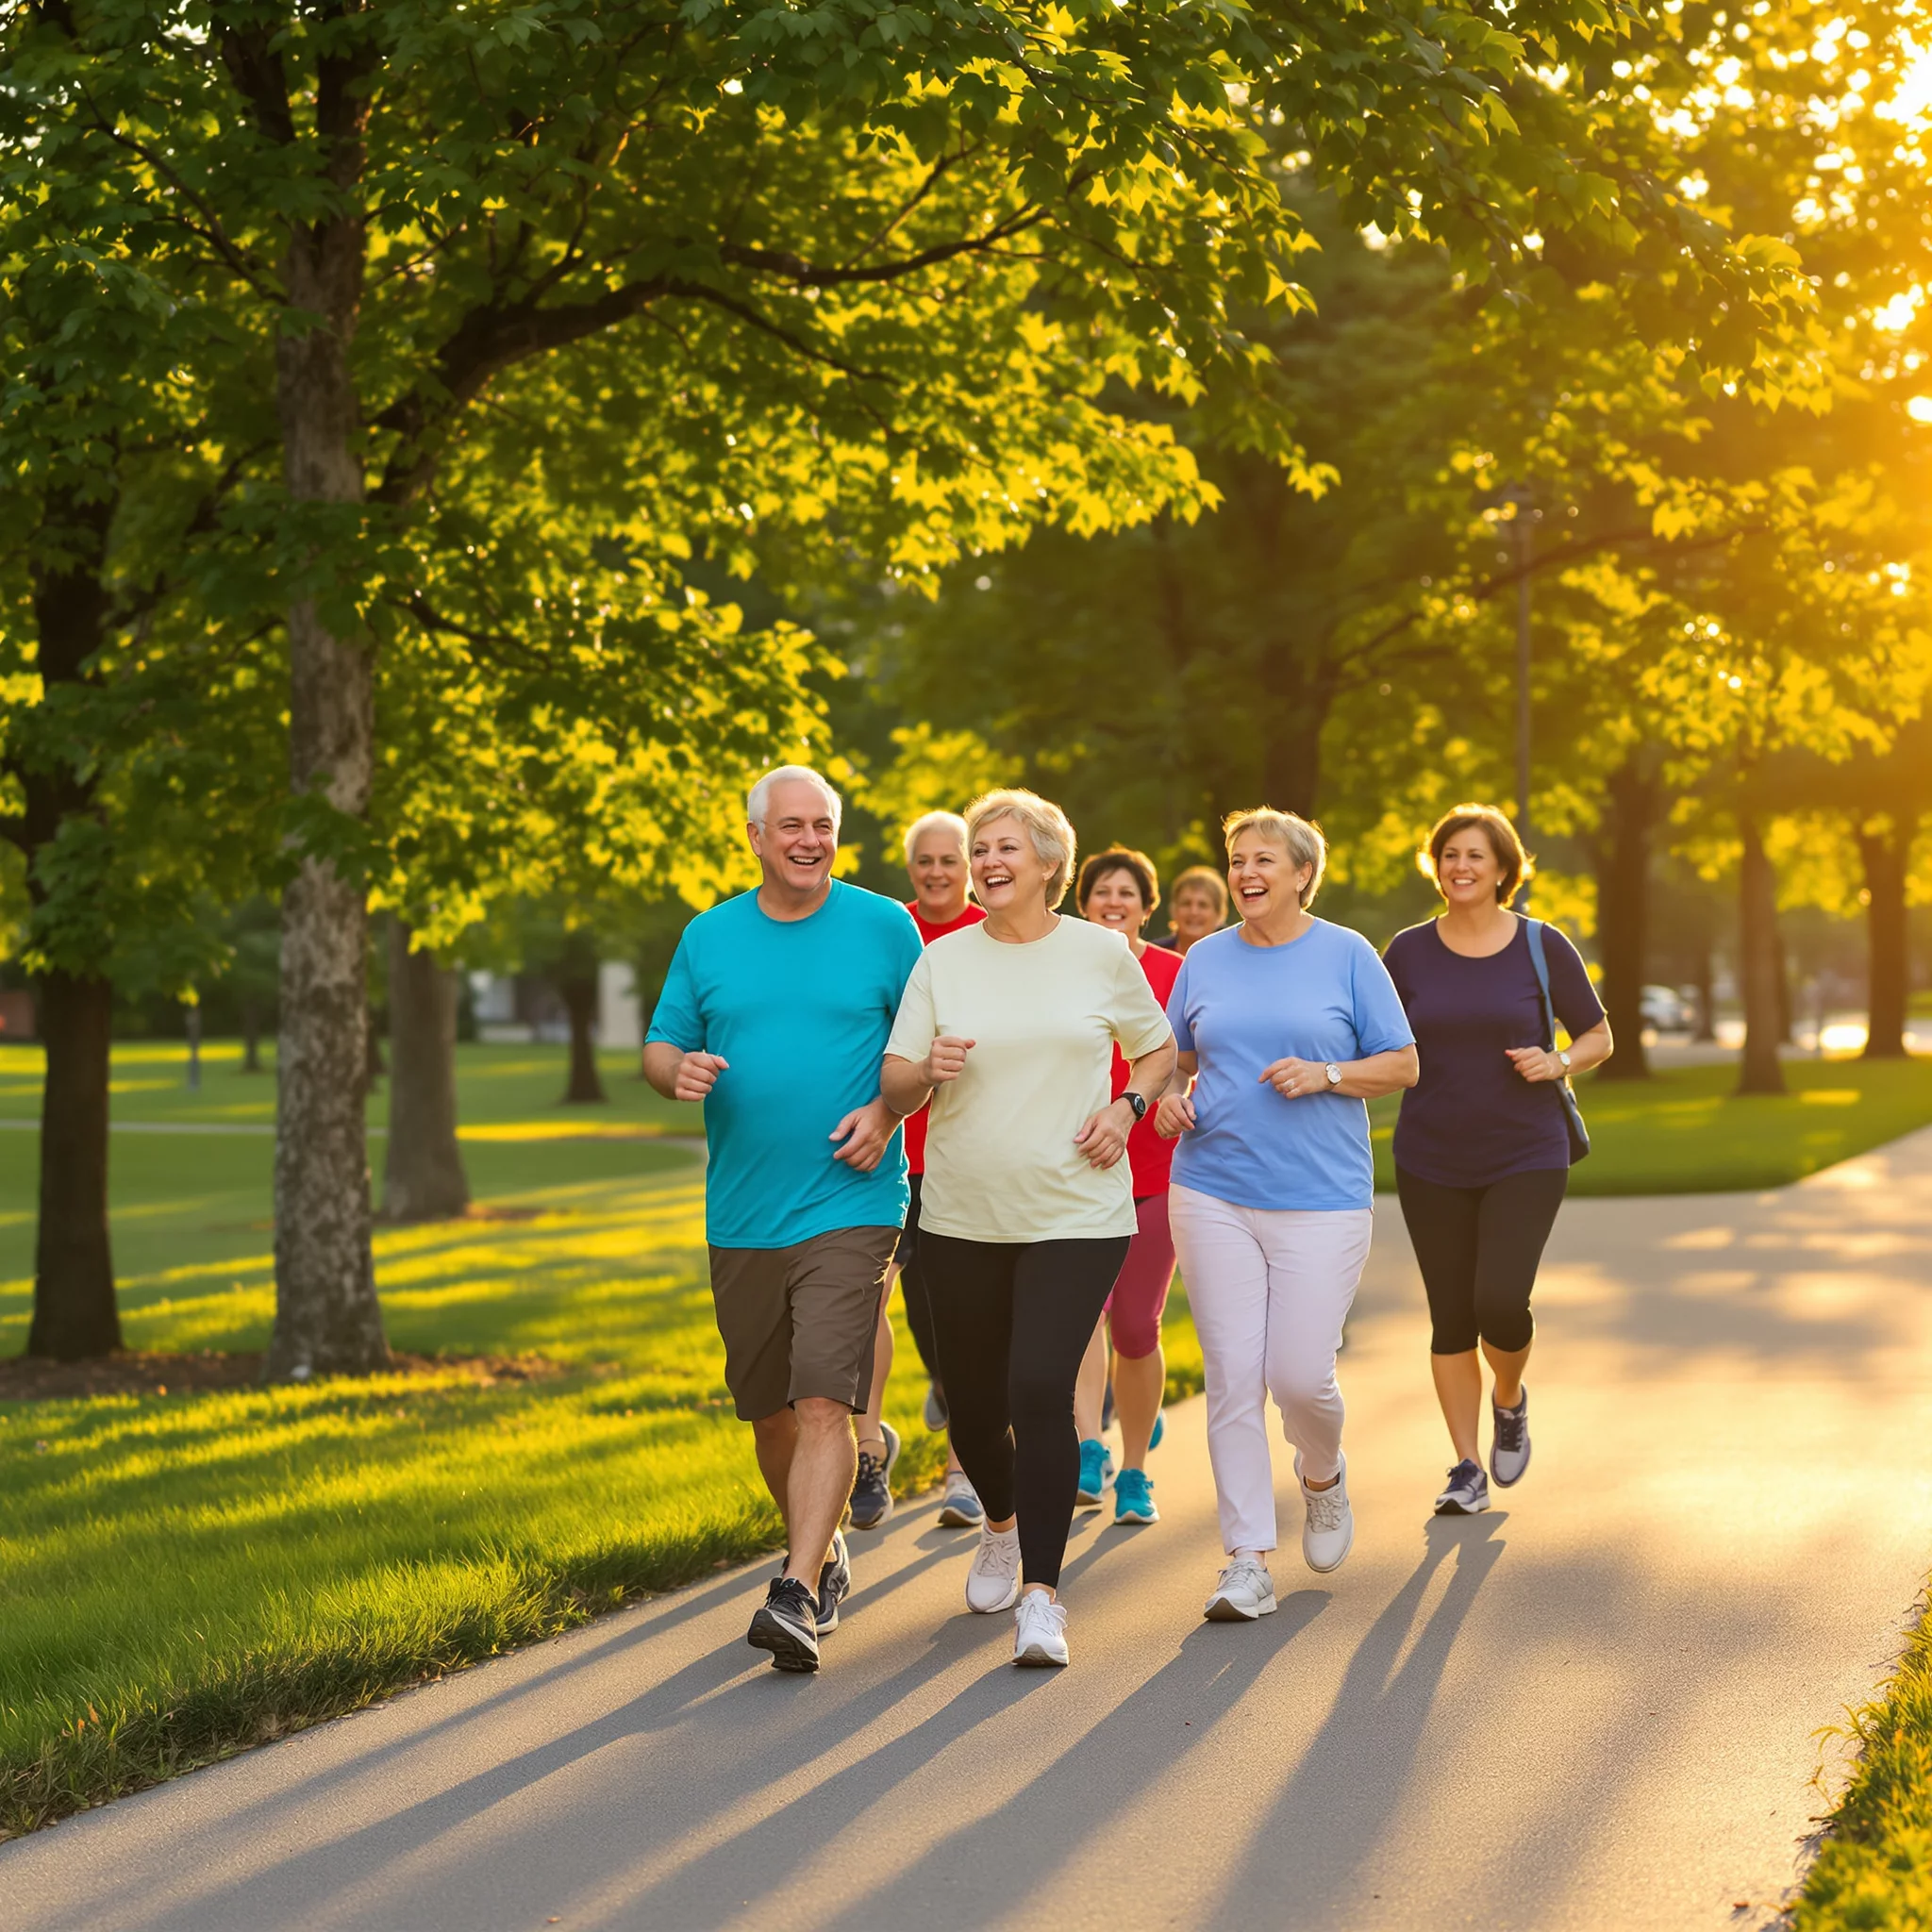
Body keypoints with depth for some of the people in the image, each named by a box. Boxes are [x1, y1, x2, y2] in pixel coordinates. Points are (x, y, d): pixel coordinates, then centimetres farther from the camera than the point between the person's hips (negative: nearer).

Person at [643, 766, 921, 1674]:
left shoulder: (883, 926, 1)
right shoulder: (709, 937, 8)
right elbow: (659, 1047, 12)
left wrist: (886, 1111, -11)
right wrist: (681, 1070, -12)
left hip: (848, 1206, -4)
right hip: (741, 1215, 4)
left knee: (824, 1403, -15)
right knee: (769, 1412, 14)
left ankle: (796, 1597, -19)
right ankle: (822, 1554, 36)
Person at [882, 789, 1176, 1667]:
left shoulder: (1102, 954, 2)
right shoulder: (942, 961, 4)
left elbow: (1157, 1049, 16)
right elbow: (893, 1088, 1)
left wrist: (1126, 1108, -4)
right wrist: (927, 1069, -22)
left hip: (1076, 1214, -2)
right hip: (962, 1220, 2)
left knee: (1040, 1390, -17)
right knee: (972, 1401, 10)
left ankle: (1041, 1594, -11)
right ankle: (1002, 1526, 42)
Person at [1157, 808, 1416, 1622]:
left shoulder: (1347, 955, 2)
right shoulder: (1205, 960, 10)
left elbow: (1402, 1065, 3)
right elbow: (1174, 1057, 20)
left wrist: (1325, 1074, -13)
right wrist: (1166, 1098, -2)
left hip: (1321, 1195, -2)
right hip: (1213, 1193, 2)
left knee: (1301, 1374, -7)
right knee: (1232, 1376, -3)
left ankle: (1323, 1476, 28)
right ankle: (1247, 1560, 2)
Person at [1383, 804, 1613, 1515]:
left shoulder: (1542, 947, -2)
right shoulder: (1409, 952, 2)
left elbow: (1598, 1037, 7)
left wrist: (1559, 1062, -14)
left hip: (1525, 1159, -2)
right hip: (1431, 1163, 2)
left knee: (1501, 1303, -16)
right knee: (1450, 1317, 3)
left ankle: (1510, 1401, 17)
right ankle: (1468, 1468, 16)